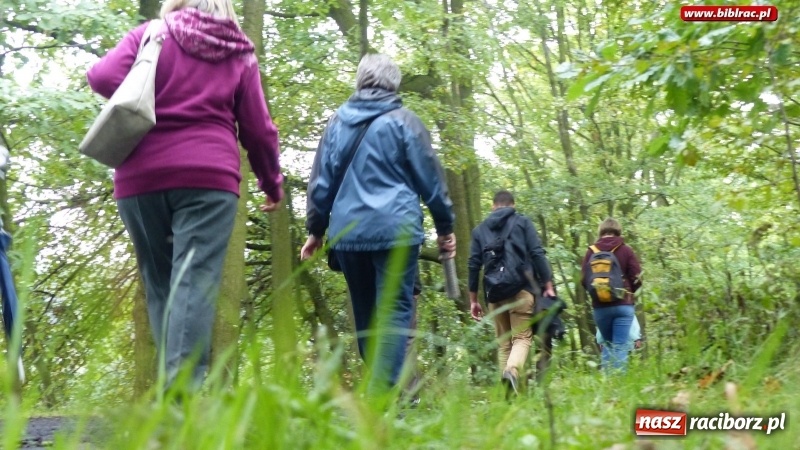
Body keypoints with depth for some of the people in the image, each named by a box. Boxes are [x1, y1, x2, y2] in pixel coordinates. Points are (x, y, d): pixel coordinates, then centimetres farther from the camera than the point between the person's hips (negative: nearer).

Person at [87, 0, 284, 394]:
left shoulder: (151, 34, 8)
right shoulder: (240, 54, 12)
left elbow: (103, 77, -6)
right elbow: (258, 130, 11)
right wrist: (272, 183, 23)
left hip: (142, 177, 1)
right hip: (209, 176, -1)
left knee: (160, 283, 10)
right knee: (195, 283, -8)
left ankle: (172, 384, 6)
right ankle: (180, 387, -21)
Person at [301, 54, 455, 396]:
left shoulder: (337, 123, 11)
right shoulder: (402, 121, 0)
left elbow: (321, 182, 13)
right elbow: (430, 178, 3)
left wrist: (315, 230, 20)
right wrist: (445, 227, 12)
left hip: (347, 233, 4)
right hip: (395, 230, -4)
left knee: (365, 314, 14)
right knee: (395, 311, -5)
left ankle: (378, 388, 20)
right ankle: (383, 392, -16)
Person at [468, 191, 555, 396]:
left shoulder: (480, 229, 16)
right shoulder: (523, 222, 9)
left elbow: (473, 265, 12)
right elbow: (537, 254, -2)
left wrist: (473, 299, 16)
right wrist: (548, 285, 0)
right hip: (521, 288, -2)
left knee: (503, 342, 9)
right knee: (522, 337, -3)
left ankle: (508, 390, 2)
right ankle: (512, 371, -31)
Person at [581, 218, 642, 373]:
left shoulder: (592, 251, 1)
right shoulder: (626, 250, -2)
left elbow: (584, 280, 0)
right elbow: (637, 279, -3)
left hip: (600, 306, 2)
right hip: (623, 305, -2)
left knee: (607, 344, 18)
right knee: (620, 347, -1)